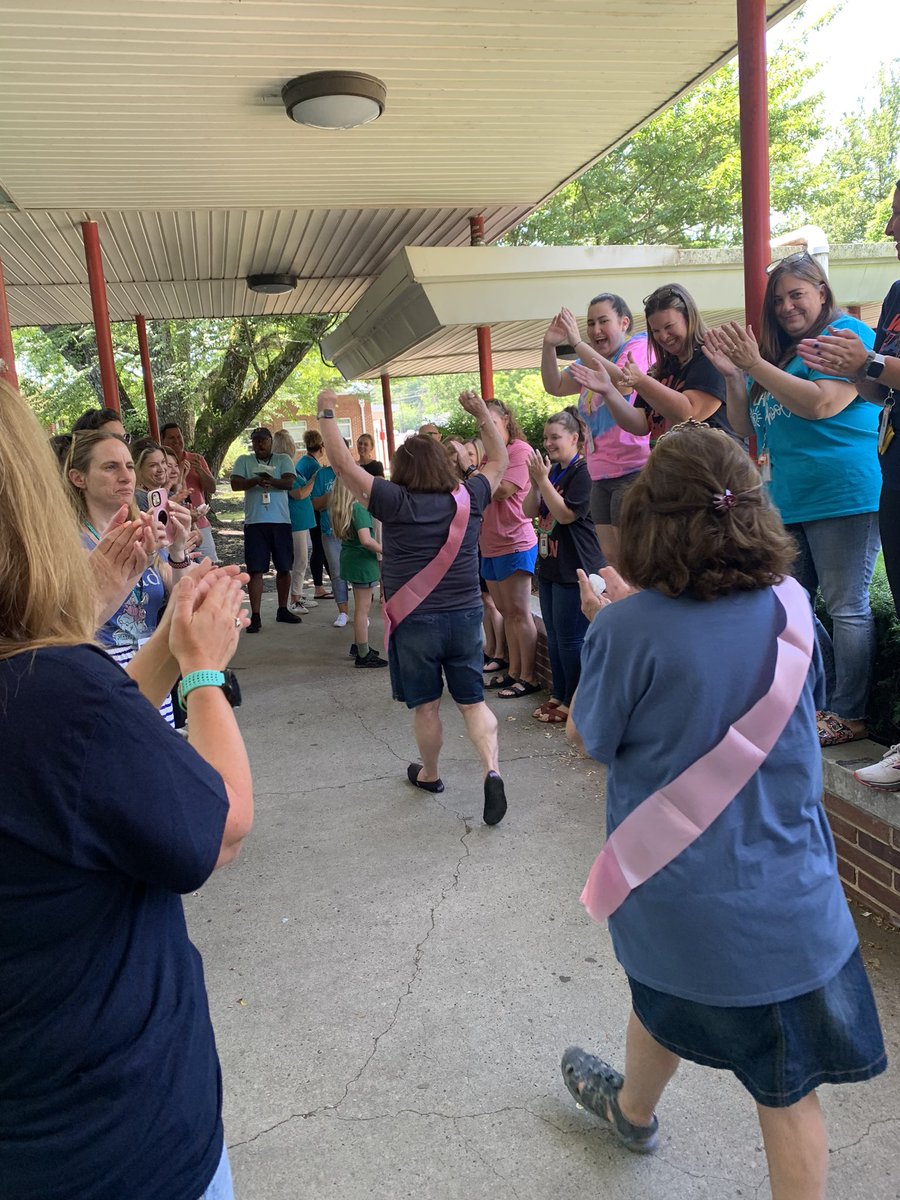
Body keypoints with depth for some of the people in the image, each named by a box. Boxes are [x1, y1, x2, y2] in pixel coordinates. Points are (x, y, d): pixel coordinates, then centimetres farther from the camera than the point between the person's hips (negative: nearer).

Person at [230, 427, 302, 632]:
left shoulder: (283, 460, 8)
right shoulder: (244, 461, 9)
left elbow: (289, 482, -8)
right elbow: (235, 484, -6)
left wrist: (272, 481, -28)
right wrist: (256, 480, -24)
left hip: (281, 521, 1)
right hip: (255, 522, -1)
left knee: (284, 568, 9)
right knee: (255, 570, -3)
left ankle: (283, 610, 25)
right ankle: (255, 616, 0)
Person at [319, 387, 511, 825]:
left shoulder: (396, 503, -11)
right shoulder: (467, 498, -1)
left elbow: (343, 464, -10)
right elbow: (499, 462, 17)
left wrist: (326, 414, 0)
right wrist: (483, 415, 21)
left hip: (414, 622, -3)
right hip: (465, 616, 3)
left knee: (425, 706, 13)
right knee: (473, 702, 11)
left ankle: (429, 773, 32)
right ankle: (491, 770, -6)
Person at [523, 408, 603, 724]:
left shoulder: (582, 472, -13)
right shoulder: (552, 470, 14)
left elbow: (565, 514, -21)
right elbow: (530, 512, 9)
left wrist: (543, 479, -19)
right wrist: (535, 481, -5)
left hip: (576, 569, -9)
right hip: (550, 566, 9)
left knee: (570, 639, -2)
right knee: (554, 638, 16)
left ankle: (574, 703, 9)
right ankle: (559, 695, 27)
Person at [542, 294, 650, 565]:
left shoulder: (639, 347, -4)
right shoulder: (591, 361, 19)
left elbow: (624, 380, -23)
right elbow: (555, 386, 17)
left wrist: (577, 343, -23)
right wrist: (549, 346, 2)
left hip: (633, 470, -8)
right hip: (600, 475, 8)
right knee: (611, 558, 9)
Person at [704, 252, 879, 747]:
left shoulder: (847, 333, -5)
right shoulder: (777, 351, 17)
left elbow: (821, 403, -20)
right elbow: (745, 426, 18)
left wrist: (755, 365, -16)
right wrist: (733, 374, 3)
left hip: (841, 496, -9)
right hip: (788, 501, 9)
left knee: (846, 607, -3)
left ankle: (849, 715, 6)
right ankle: (833, 693, 26)